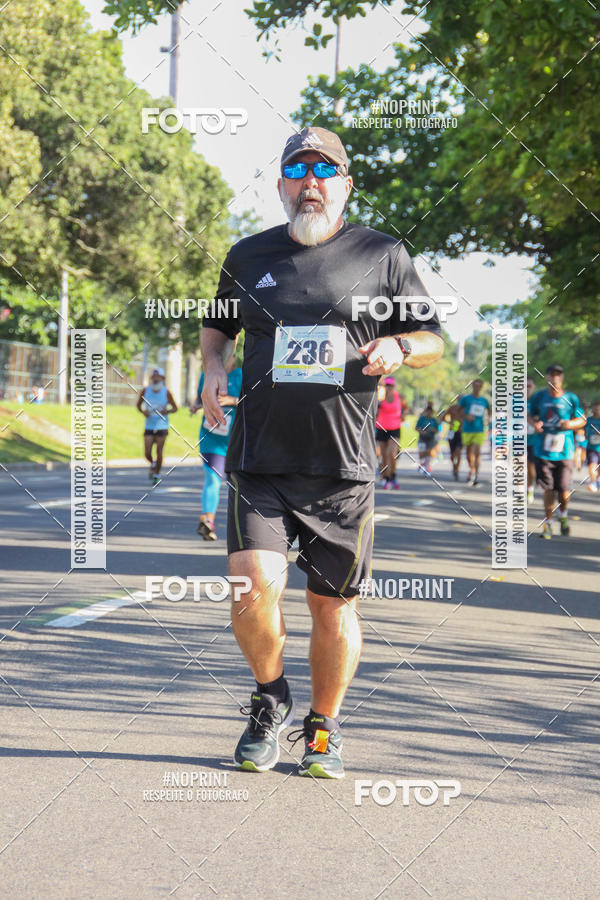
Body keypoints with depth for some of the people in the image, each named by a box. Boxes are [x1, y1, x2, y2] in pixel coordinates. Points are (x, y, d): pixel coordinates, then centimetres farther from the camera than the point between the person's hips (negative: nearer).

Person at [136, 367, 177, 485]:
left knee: (159, 452, -3)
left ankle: (157, 475, 15)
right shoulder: (145, 391, -2)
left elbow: (175, 408, 3)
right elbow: (139, 405, 12)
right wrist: (143, 411, -9)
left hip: (162, 426, -2)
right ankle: (153, 465, 30)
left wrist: (167, 411, -18)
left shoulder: (166, 392, -6)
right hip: (149, 426, 2)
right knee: (147, 453, -4)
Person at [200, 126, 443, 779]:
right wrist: (213, 368, 7)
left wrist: (398, 347, -9)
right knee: (253, 582, -17)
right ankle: (270, 697, 12)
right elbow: (216, 325, 28)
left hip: (343, 466, 0)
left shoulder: (383, 256, 7)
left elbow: (432, 340, 14)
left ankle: (323, 727, 26)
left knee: (334, 605, 5)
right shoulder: (248, 258, 12)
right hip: (258, 461, 1)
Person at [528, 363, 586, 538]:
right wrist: (535, 423, -5)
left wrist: (570, 424, -11)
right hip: (543, 450, 1)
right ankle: (547, 524, 15)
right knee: (548, 489, -2)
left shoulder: (570, 398, 1)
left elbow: (582, 420, 10)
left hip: (564, 452, -1)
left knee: (564, 492, -3)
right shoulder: (539, 397, 3)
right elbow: (530, 415, 17)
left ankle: (563, 515, 28)